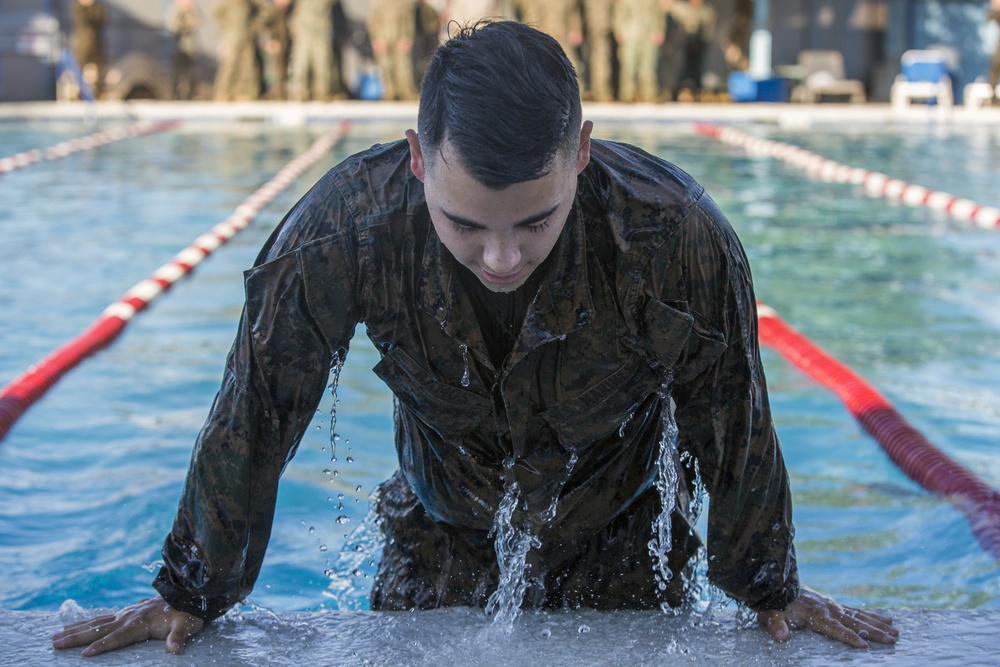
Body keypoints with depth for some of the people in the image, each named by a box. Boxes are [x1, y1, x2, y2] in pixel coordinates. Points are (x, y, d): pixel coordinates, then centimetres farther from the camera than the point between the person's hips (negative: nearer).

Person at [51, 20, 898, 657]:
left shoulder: (682, 240, -35)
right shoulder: (341, 229, -33)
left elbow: (736, 430, -17)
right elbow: (252, 423, -18)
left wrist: (771, 590, -1)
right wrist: (191, 596, -6)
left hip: (622, 542, 0)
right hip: (440, 537, 1)